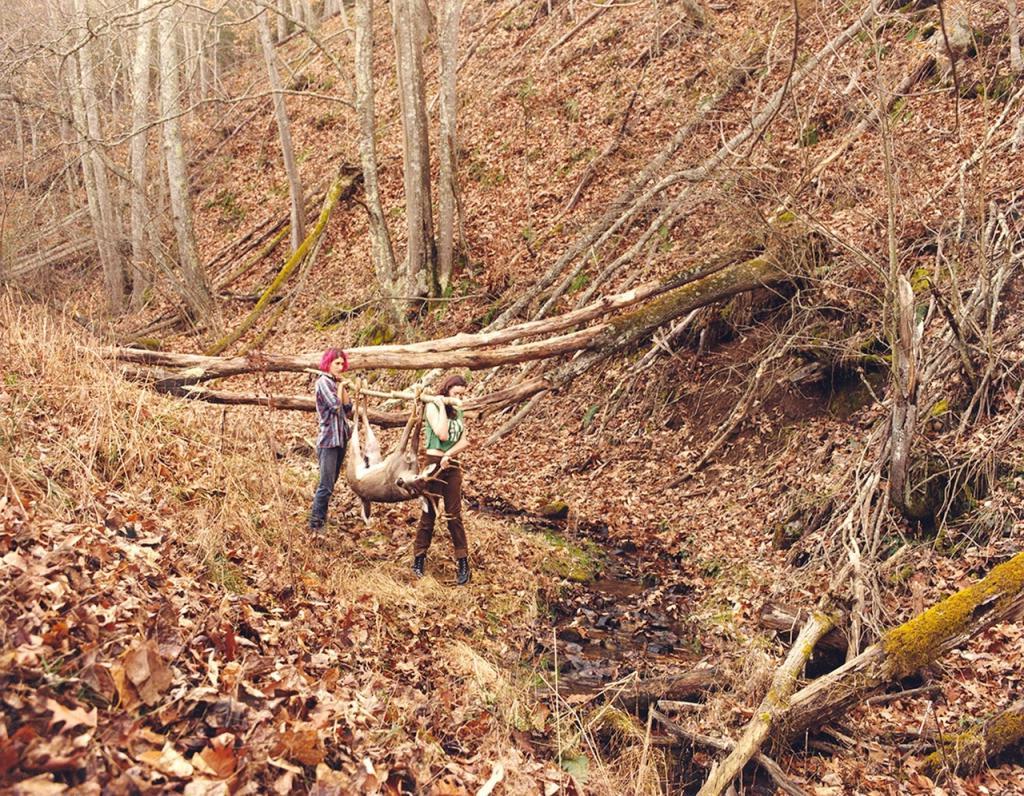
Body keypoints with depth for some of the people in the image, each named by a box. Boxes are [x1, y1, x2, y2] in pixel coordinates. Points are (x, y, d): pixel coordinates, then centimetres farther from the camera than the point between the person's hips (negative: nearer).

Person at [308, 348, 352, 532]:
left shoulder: (336, 383, 13)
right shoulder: (323, 382, -10)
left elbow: (348, 410, 8)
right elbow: (336, 406, -20)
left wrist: (343, 388, -1)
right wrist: (340, 386, -6)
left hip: (341, 438, 8)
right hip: (328, 440, -8)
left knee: (330, 483, 13)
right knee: (326, 486, -10)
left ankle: (321, 520, 21)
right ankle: (315, 525, -6)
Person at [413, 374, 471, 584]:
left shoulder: (457, 411, 12)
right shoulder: (432, 406, -5)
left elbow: (464, 441, 4)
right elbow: (442, 435, -18)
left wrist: (449, 455, -12)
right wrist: (442, 407, -12)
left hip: (452, 465, 5)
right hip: (434, 464, -5)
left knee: (454, 515, 5)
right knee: (429, 513, 1)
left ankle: (463, 562, 6)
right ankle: (419, 558, 12)